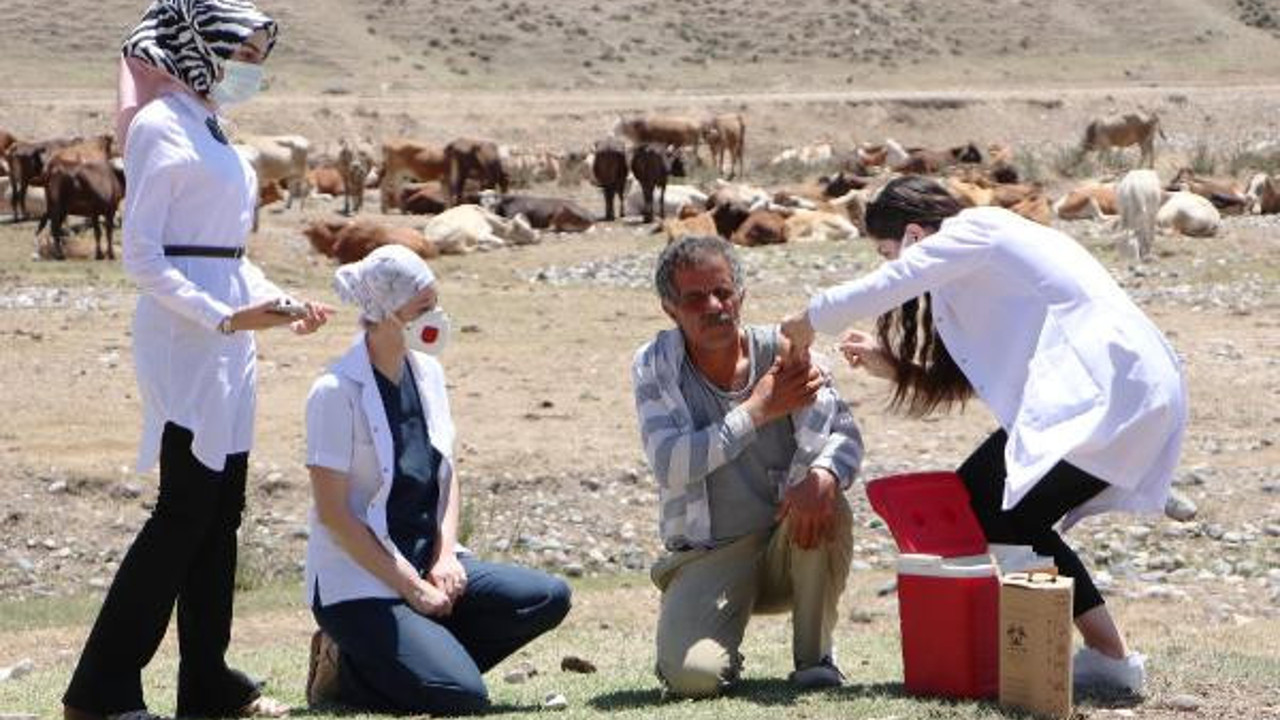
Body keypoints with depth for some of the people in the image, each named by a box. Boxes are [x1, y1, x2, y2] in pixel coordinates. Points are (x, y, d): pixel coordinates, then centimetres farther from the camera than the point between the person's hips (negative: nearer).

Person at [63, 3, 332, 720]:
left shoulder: (209, 130, 18)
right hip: (183, 339, -9)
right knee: (186, 510, -10)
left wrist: (280, 303, 11)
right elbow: (142, 256, -14)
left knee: (221, 511, 9)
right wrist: (224, 316, -20)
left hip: (228, 338, 9)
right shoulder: (160, 127, -9)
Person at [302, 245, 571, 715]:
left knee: (549, 598, -10)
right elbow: (332, 513, -16)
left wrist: (445, 560, -4)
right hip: (359, 582, -8)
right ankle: (347, 671, 2)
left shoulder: (427, 374, 8)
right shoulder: (337, 392, -14)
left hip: (426, 562, 8)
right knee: (462, 698, -23)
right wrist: (411, 588, -16)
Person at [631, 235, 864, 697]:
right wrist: (759, 409, -24)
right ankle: (722, 653, 13)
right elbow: (669, 466, -19)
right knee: (693, 676, -27)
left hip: (788, 547, 2)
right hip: (706, 555, -1)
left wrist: (823, 474, -37)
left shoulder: (781, 350, -4)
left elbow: (844, 435, -12)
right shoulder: (655, 367, -6)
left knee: (827, 503, -32)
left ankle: (814, 655, -12)